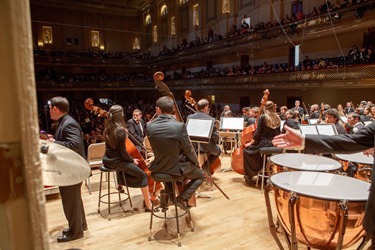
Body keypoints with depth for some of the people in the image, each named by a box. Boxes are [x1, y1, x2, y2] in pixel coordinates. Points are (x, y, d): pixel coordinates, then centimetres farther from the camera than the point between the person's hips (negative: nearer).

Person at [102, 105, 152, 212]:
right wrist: (132, 160, -3)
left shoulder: (107, 129, 3)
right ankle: (148, 204, -3)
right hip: (116, 161, -8)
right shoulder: (121, 130, -20)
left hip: (107, 160, 8)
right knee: (143, 175, -4)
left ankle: (120, 186, 54)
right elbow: (123, 152, -19)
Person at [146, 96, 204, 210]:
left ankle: (168, 193, 29)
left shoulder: (149, 126, -11)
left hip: (158, 168, 4)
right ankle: (183, 197, 4)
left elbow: (157, 147, 5)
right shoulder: (179, 126, -23)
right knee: (200, 175, 23)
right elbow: (188, 149, -12)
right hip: (176, 169, -4)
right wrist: (197, 162, 7)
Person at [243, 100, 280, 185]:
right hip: (275, 144, 7)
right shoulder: (277, 118, 8)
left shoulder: (262, 117, -9)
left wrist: (250, 143, -2)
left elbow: (257, 133, -12)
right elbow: (278, 133, 15)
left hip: (264, 143, -7)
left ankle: (249, 177, 8)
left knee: (247, 150, 9)